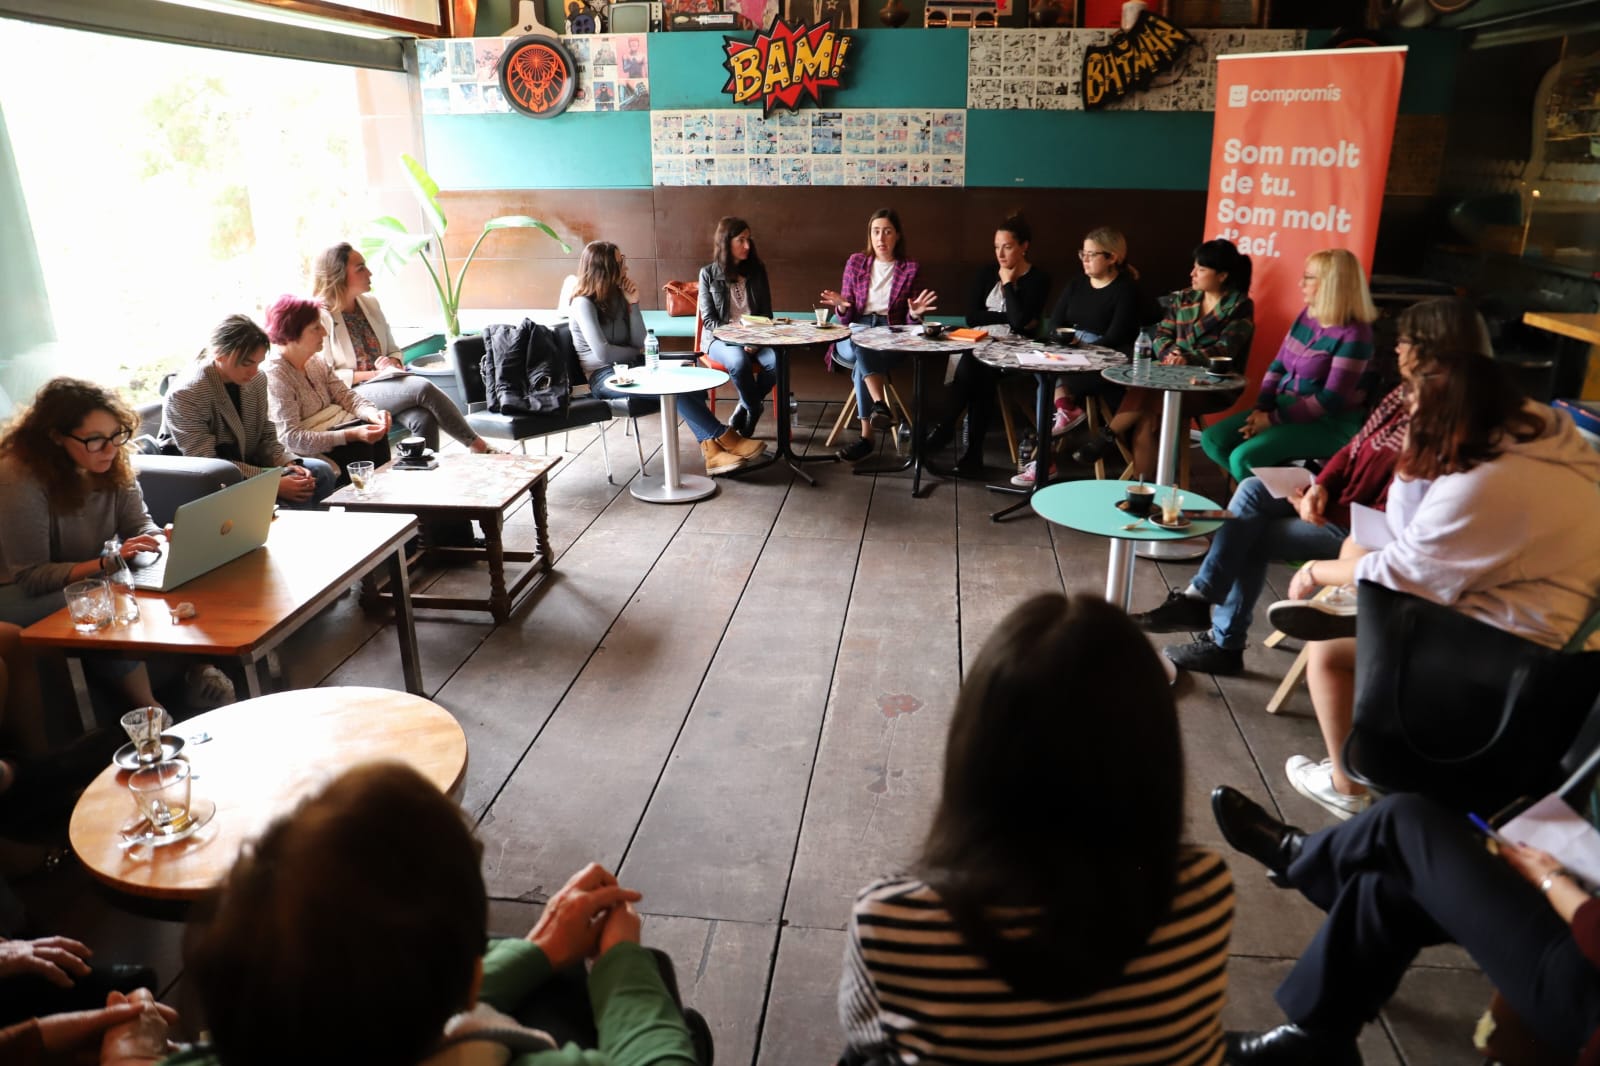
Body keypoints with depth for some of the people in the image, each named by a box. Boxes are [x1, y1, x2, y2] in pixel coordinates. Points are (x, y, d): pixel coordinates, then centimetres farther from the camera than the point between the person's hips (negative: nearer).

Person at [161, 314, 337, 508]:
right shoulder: (183, 396, -20)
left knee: (322, 473, -9)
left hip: (248, 464, 7)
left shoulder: (256, 380, 0)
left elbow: (266, 437, 9)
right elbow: (206, 465, -23)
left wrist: (290, 464, -13)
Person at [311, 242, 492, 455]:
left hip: (384, 382, 6)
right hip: (350, 395, -6)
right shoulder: (321, 316, -7)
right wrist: (372, 374, -15)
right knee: (422, 387, -29)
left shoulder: (370, 303, 14)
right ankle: (477, 445, -18)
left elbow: (394, 350, 21)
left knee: (424, 419, -29)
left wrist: (393, 363, -3)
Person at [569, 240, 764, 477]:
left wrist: (633, 303, -5)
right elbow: (602, 352, -17)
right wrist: (637, 353, 0)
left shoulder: (617, 295, 12)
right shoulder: (583, 303, -9)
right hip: (604, 377, -7)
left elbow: (639, 342, 4)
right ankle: (723, 437, -23)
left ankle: (711, 449, -36)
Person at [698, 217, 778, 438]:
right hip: (721, 338, -3)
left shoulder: (757, 270, 8)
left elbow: (766, 313, 10)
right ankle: (754, 411, -9)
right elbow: (708, 320, -4)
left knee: (776, 361, -30)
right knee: (739, 362, -37)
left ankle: (742, 412, -9)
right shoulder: (709, 274, 0)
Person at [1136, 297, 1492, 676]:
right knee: (1253, 490, -5)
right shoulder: (1407, 393, 2)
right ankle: (1199, 598, -9)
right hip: (1339, 499, 9)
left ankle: (1225, 642, 7)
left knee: (1251, 539, -9)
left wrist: (1325, 514, -20)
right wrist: (1321, 486, -9)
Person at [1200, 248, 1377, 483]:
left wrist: (1274, 419, -19)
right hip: (1285, 409, 8)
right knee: (1212, 439, -6)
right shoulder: (1306, 315, 7)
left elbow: (1331, 400, -21)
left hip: (1329, 425, -8)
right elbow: (1278, 366, 10)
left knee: (1244, 457, -27)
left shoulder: (1353, 335, -17)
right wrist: (1262, 408, -5)